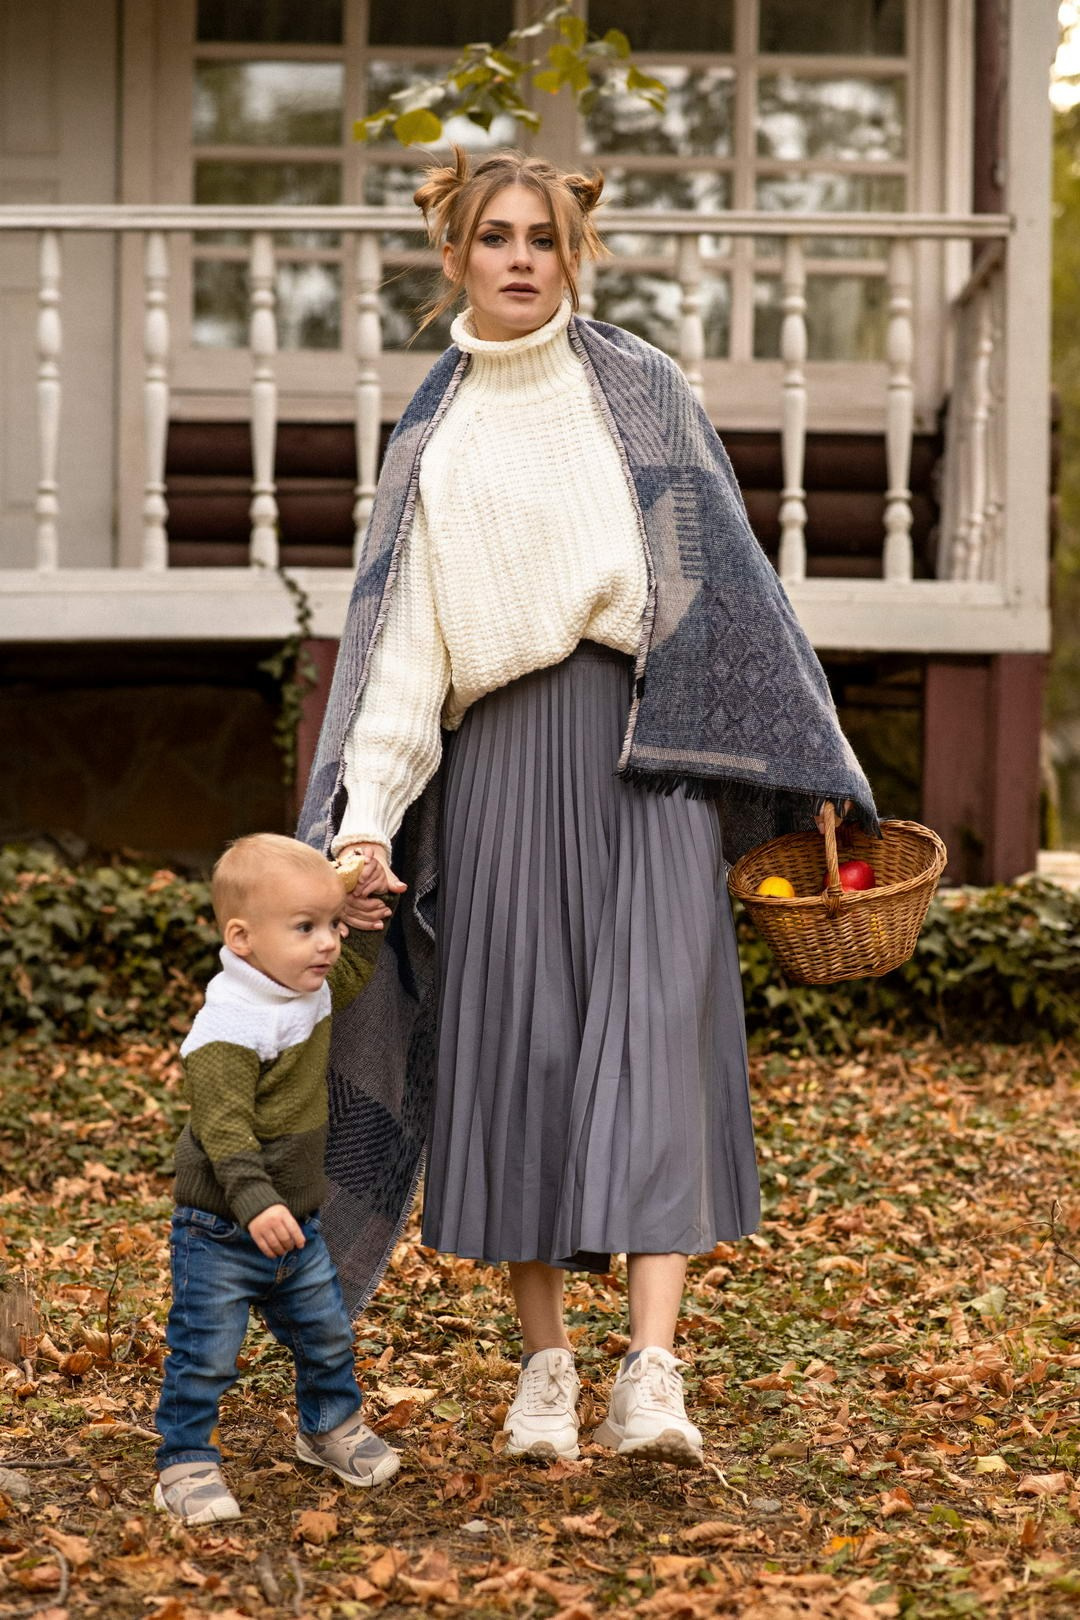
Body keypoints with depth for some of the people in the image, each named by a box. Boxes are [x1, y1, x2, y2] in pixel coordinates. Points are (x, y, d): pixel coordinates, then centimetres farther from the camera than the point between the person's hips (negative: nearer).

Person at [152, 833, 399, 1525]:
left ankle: (331, 1427, 43)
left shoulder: (314, 991, 3)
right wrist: (254, 1202, -40)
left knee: (328, 1335, 21)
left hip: (297, 1222, 8)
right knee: (205, 1355, -1)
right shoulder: (228, 1030, -25)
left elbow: (354, 968, 27)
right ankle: (186, 1464, 13)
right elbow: (225, 1128, -30)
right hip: (221, 1231, -8)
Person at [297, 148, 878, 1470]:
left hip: (650, 742, -2)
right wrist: (364, 820, -4)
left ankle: (650, 1373, -16)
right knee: (518, 1038, 2)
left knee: (657, 1031, -11)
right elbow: (398, 646, 7)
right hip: (498, 759, 2)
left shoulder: (639, 389, 9)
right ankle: (544, 1363, 13)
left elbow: (728, 573, 5)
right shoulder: (430, 442, 13)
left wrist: (797, 764, 0)